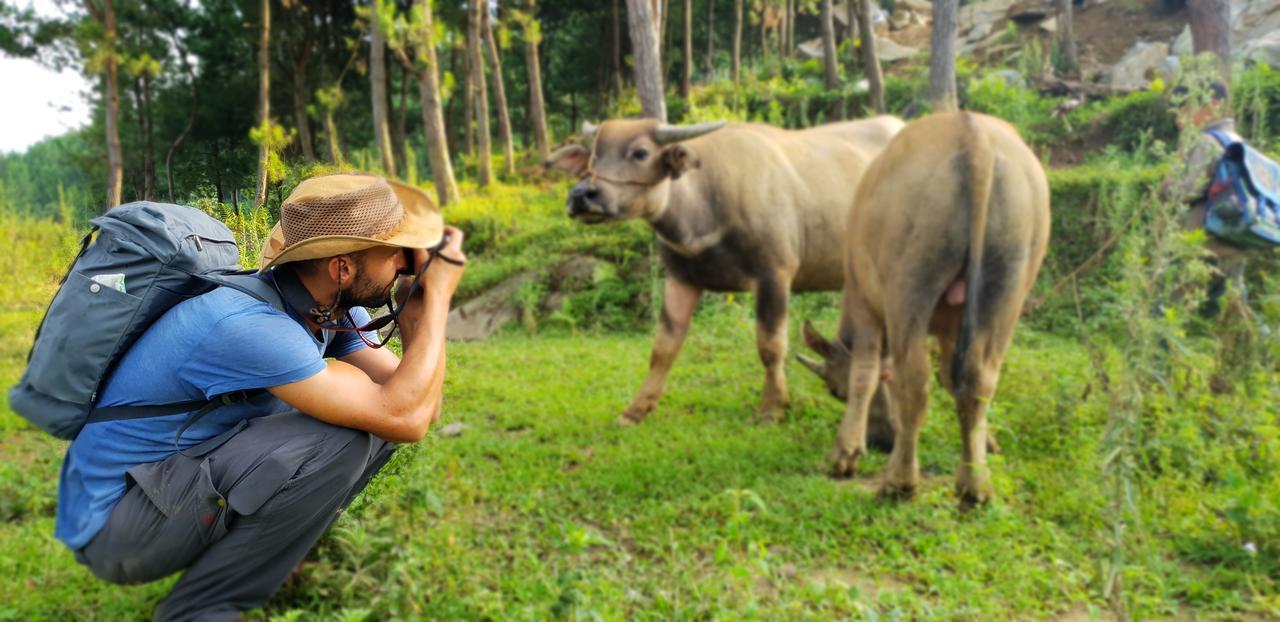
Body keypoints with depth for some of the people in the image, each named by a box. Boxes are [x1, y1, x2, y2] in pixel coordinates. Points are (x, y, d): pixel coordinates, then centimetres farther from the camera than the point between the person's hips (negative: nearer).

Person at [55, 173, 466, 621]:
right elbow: (406, 419, -33)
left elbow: (420, 408, -6)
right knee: (341, 438, -27)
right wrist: (438, 295, -24)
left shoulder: (331, 303, -5)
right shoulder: (247, 324, -31)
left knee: (376, 416, -2)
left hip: (192, 473, 8)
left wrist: (417, 312, -17)